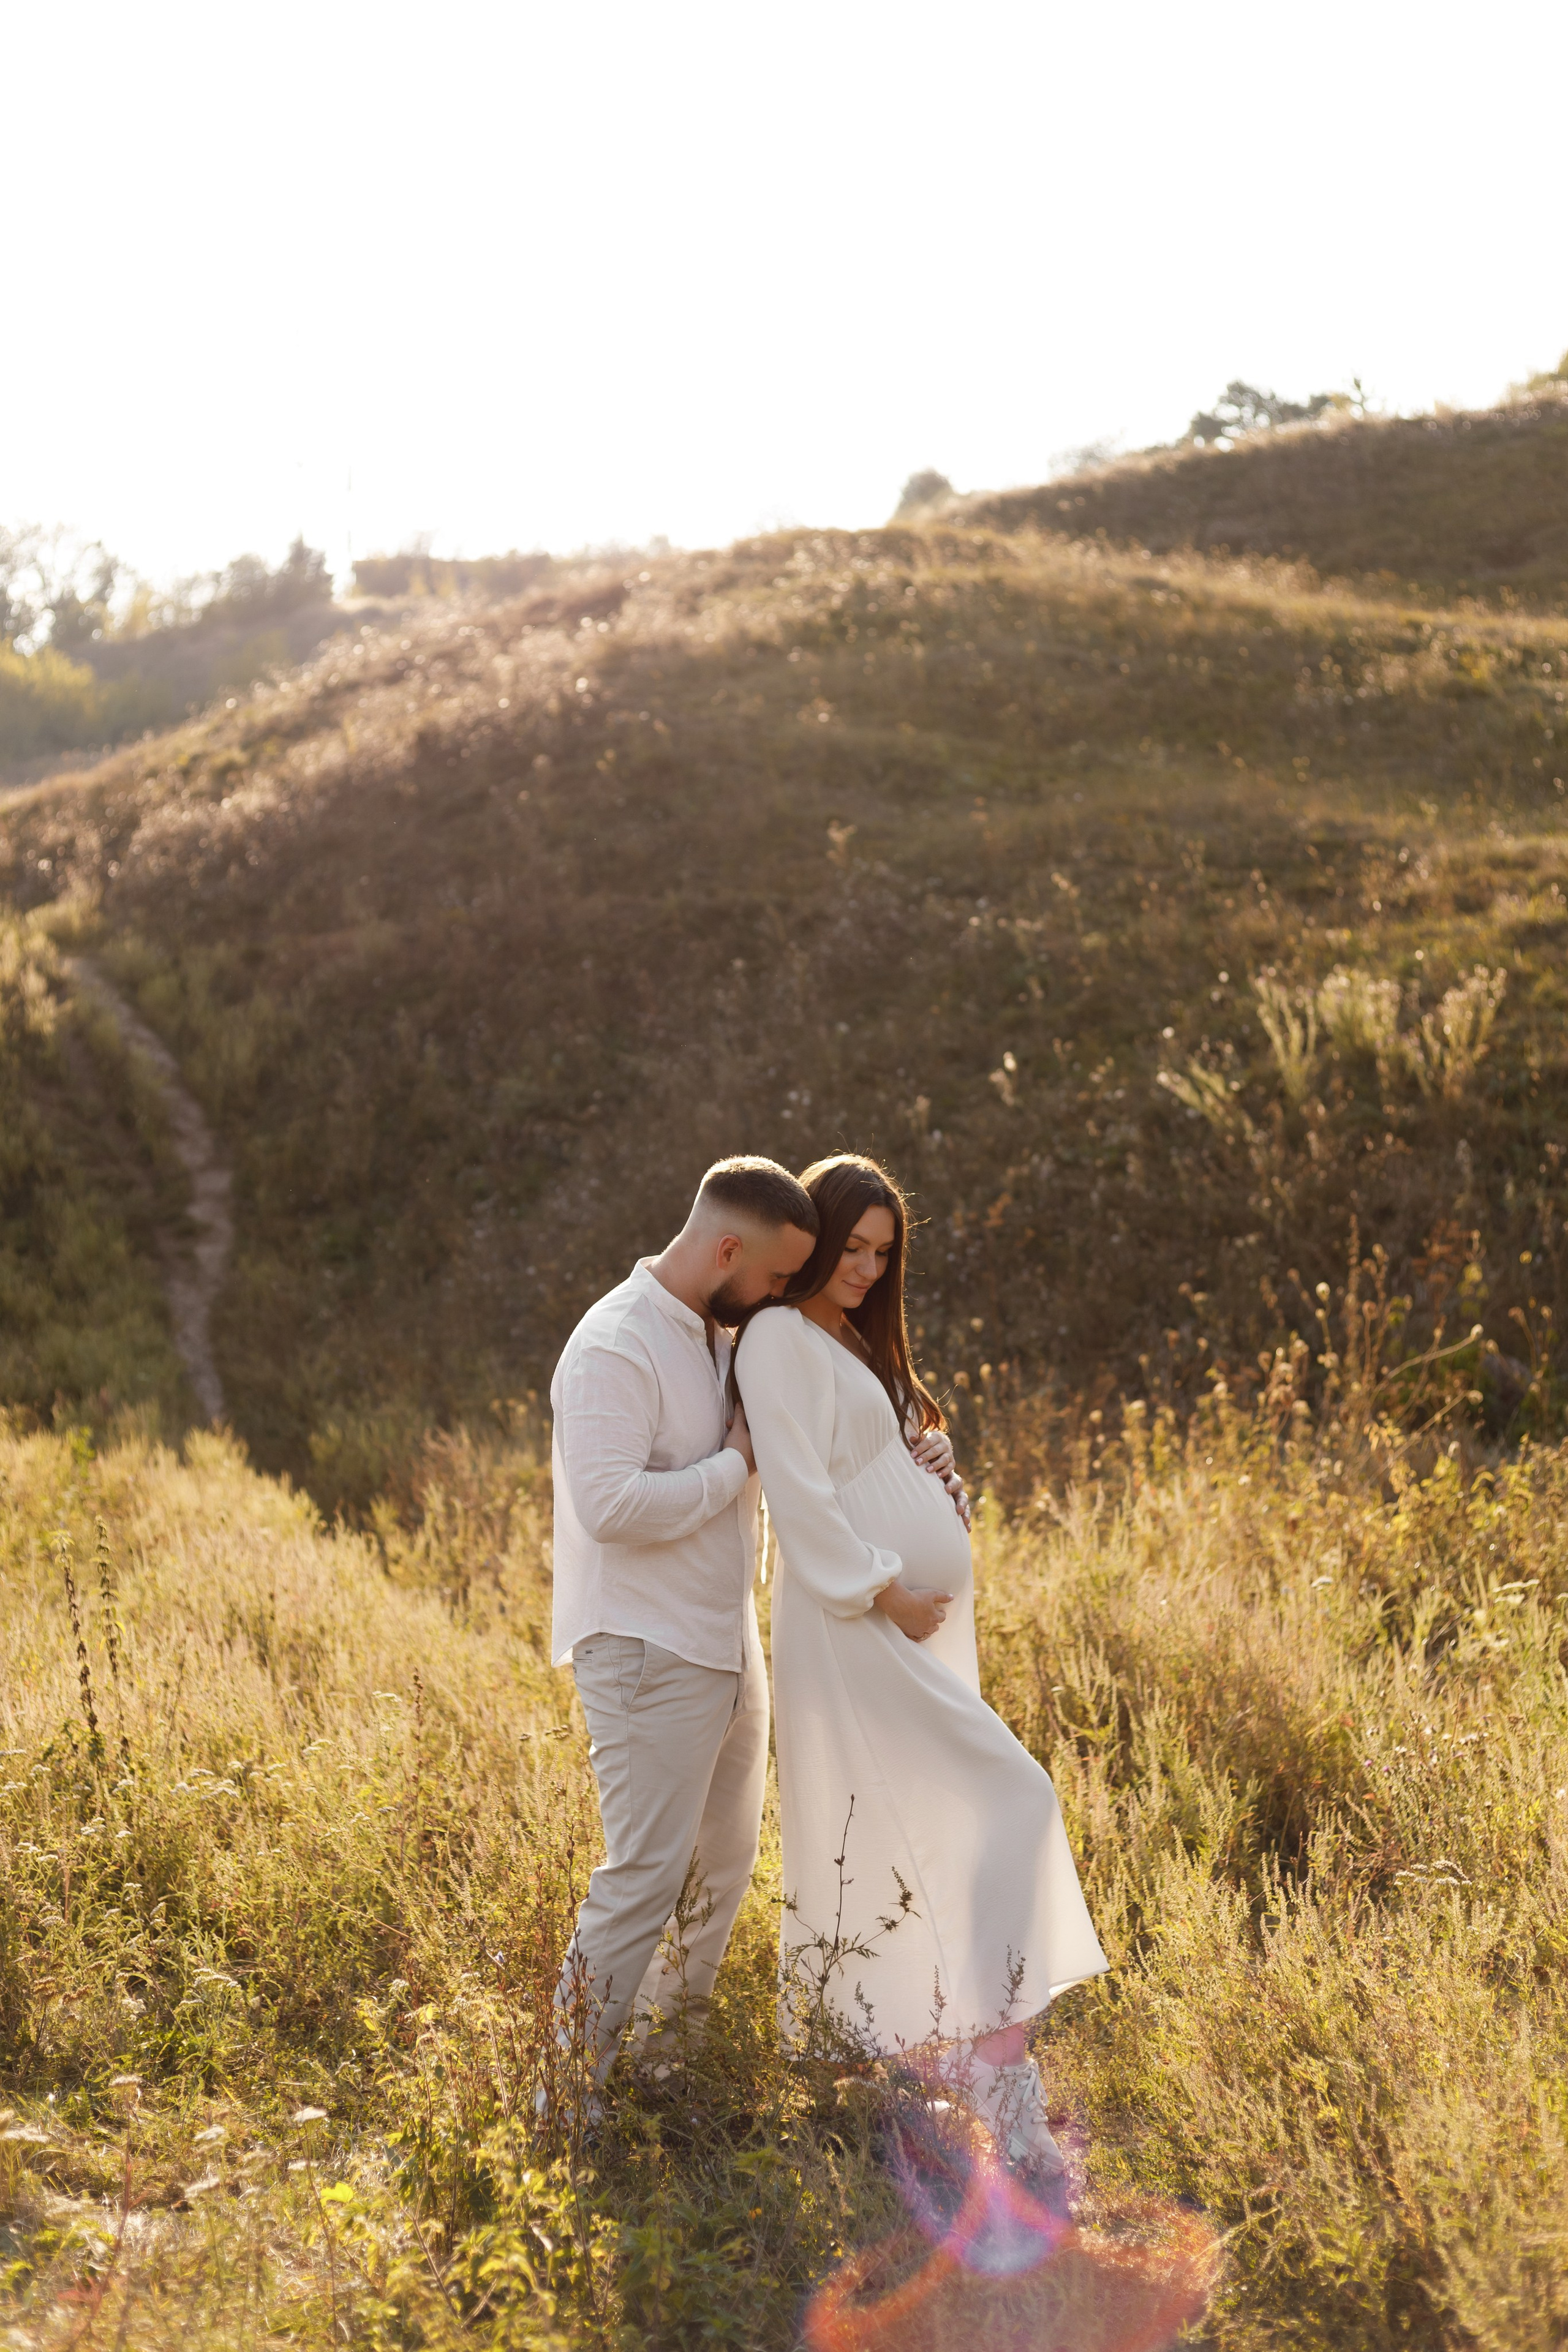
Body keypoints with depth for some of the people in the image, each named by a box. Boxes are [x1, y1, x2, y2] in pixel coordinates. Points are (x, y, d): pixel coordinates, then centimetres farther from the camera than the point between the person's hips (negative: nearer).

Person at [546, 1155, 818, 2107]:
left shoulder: (724, 1337, 11)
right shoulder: (616, 1346, -18)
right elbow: (612, 1502, -30)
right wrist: (733, 1466, -17)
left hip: (728, 1644, 9)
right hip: (649, 1653, -9)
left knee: (726, 1859, 18)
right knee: (648, 1873, -8)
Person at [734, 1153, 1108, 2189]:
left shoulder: (856, 1343, 19)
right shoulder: (781, 1338, -9)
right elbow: (801, 1493, -16)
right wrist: (883, 1594, -16)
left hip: (914, 1624, 9)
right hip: (854, 1627, -9)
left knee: (897, 1839, 11)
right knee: (1008, 1804, -14)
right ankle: (999, 2086, -13)